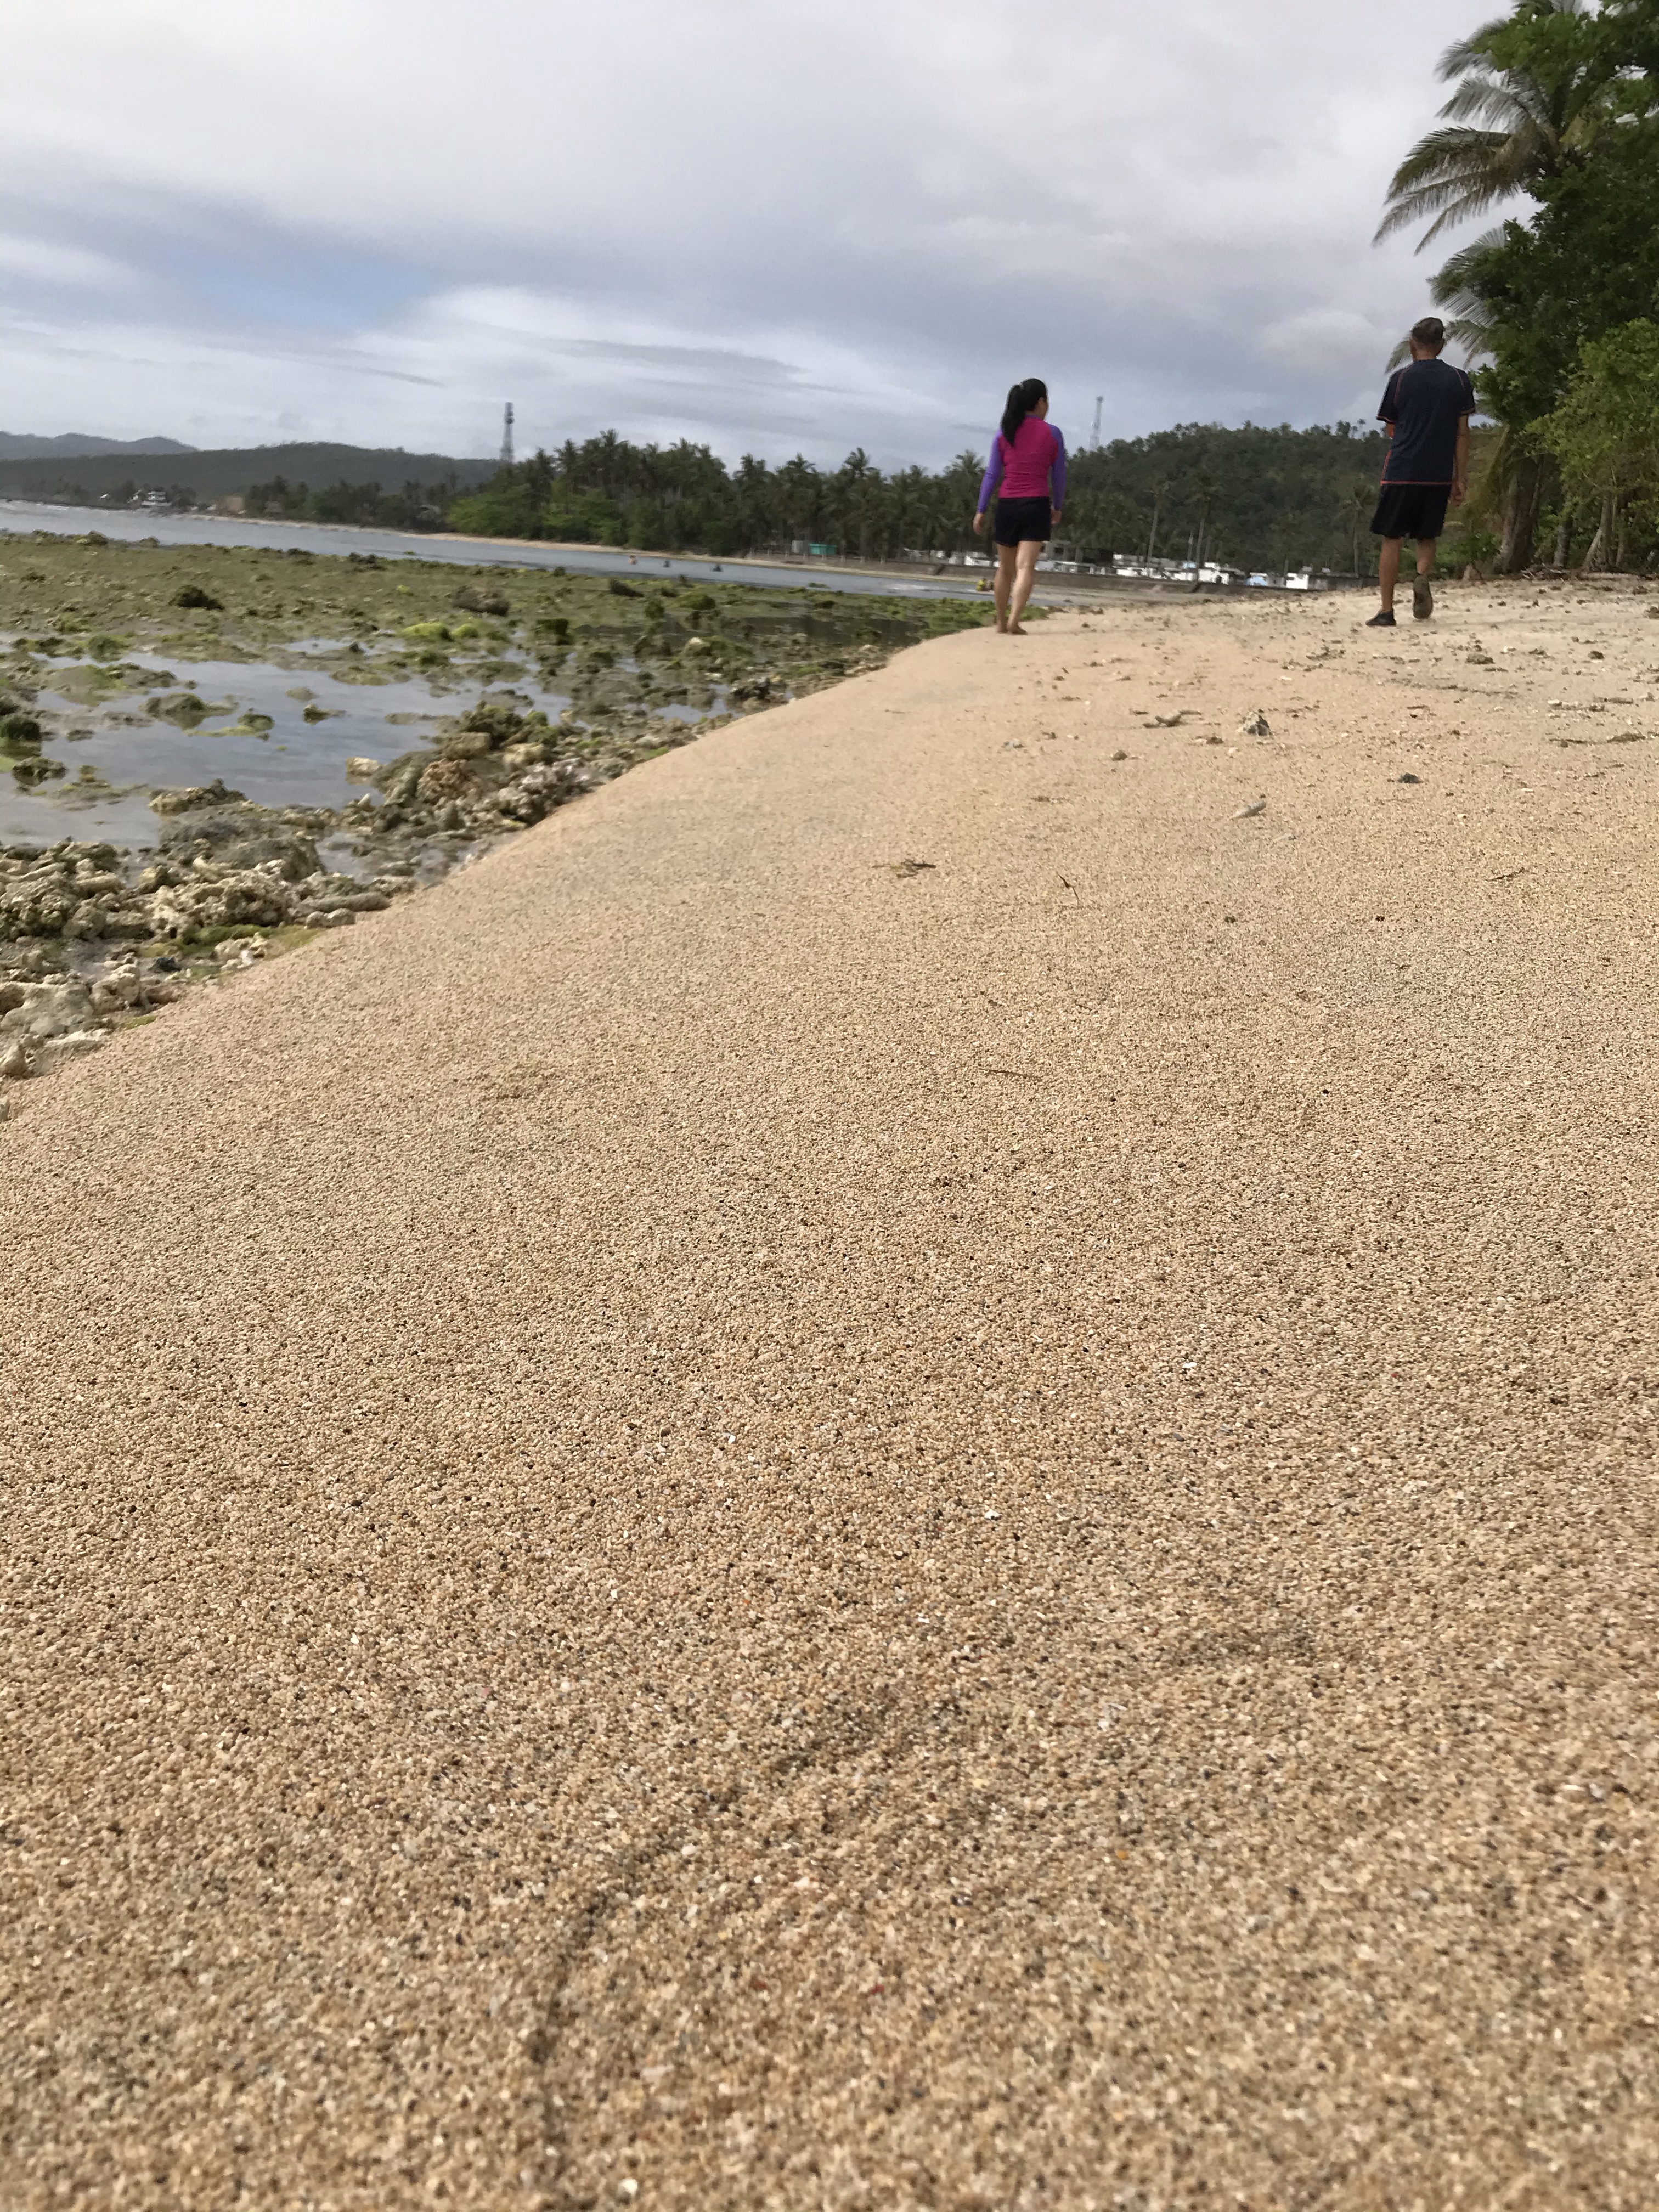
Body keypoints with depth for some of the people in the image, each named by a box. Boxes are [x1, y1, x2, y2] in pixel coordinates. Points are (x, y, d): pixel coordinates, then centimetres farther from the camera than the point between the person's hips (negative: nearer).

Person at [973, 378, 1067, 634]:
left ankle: (1002, 622, 24)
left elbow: (992, 474, 3)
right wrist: (1057, 507, 17)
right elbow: (1059, 476, 4)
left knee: (1005, 568, 15)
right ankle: (1014, 622, -24)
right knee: (1026, 566, -9)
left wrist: (981, 511, 6)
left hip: (1007, 505, 3)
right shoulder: (1052, 434, 1)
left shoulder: (1004, 434, 6)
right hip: (1037, 505, -3)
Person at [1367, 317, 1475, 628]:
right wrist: (1461, 479, 9)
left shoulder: (1401, 378, 0)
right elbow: (1462, 433, 5)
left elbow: (1391, 430, 10)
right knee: (1427, 538, 17)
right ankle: (1423, 577, -14)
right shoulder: (1459, 380, 6)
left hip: (1401, 473, -2)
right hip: (1439, 475, 2)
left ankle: (1387, 612, 1)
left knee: (1392, 540, 5)